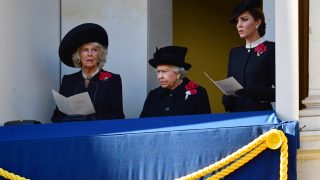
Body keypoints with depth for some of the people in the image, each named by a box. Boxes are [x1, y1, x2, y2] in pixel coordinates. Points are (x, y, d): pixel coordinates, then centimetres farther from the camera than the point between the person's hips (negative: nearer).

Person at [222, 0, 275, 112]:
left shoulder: (271, 49, -5)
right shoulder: (235, 53, 14)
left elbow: (279, 91, -10)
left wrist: (253, 93, -24)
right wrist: (226, 99, -6)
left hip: (260, 111, -5)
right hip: (236, 112, 5)